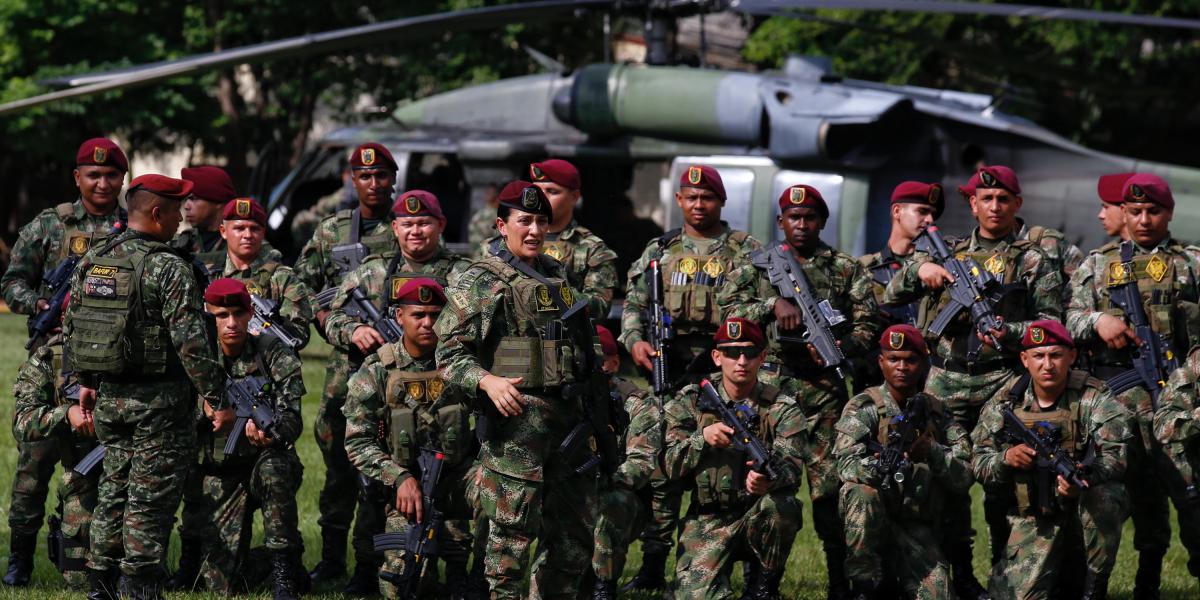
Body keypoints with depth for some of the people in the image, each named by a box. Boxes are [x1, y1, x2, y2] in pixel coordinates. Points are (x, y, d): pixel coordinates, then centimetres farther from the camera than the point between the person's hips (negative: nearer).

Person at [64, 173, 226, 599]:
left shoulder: (91, 262, 5)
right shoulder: (169, 269, -16)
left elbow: (71, 328, 12)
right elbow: (191, 342, -19)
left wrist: (86, 382, 24)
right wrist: (216, 400, -12)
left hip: (108, 399, 6)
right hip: (158, 403, -6)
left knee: (115, 489, 17)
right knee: (150, 499, 1)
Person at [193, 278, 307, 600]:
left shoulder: (275, 355, -6)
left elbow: (292, 419, -17)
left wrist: (270, 434, -39)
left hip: (270, 462, -1)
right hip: (222, 473, 1)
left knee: (273, 466, -40)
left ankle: (284, 569, -25)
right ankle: (250, 568, 27)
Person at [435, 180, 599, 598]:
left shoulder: (559, 277, 17)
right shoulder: (480, 283, -3)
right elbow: (450, 355, -9)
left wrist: (593, 406, 20)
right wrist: (486, 381, -27)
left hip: (570, 418, 7)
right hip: (516, 416, -7)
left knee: (576, 531, 10)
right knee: (512, 531, -6)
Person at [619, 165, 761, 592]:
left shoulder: (747, 251, 8)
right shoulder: (659, 251, 14)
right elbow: (633, 304, 14)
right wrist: (635, 340, -5)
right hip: (671, 370, 2)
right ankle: (653, 566, 6)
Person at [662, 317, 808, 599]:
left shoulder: (783, 409, -3)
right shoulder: (691, 401, 2)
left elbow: (791, 465, -19)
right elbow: (670, 465, -3)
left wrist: (769, 479, -43)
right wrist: (703, 438, -23)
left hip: (759, 518, 0)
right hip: (707, 520, 0)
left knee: (779, 506, -35)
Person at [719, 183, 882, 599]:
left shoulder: (847, 270, 10)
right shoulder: (756, 267, 11)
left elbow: (868, 326, 7)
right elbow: (728, 308, 0)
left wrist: (840, 348, -12)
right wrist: (773, 304, -13)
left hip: (825, 389, -1)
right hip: (767, 385, 1)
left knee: (829, 487, -4)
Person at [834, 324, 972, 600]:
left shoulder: (936, 411, 8)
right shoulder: (863, 407, -2)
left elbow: (964, 476, -1)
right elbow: (846, 464, -19)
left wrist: (931, 452, -20)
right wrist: (876, 466, -41)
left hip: (917, 527, 2)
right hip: (871, 523, -2)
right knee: (863, 494, -35)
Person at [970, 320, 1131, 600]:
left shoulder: (1094, 398, -10)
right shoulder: (1004, 403, -1)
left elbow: (1115, 456, -21)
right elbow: (979, 464, 2)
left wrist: (1085, 475, -42)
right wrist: (1006, 459, -21)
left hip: (1088, 512, -2)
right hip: (1033, 519, 2)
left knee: (1102, 494, -36)